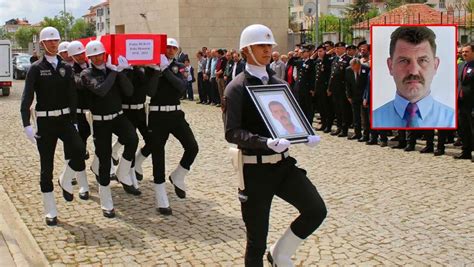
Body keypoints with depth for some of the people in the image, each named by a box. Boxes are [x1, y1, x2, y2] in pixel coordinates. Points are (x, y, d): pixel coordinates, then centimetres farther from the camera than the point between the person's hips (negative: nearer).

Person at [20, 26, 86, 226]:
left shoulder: (66, 68, 9)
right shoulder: (36, 68, -2)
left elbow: (72, 97, 11)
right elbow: (27, 98, -8)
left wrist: (74, 121, 6)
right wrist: (27, 125, -18)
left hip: (65, 119, 2)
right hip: (45, 122, -2)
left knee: (79, 150, -23)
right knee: (46, 166, 3)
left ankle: (65, 181, 9)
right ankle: (50, 212, 14)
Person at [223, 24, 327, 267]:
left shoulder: (279, 84, 11)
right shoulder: (236, 88, -8)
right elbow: (232, 132, -16)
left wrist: (307, 136, -5)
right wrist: (267, 143, -31)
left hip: (284, 163, 5)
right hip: (255, 168, -5)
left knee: (317, 210, -11)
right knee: (257, 239, 3)